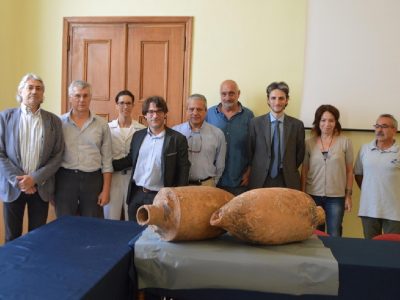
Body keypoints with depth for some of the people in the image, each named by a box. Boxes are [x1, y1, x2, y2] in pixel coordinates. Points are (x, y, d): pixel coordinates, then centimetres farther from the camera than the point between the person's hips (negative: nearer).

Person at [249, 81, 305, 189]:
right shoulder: (256, 123, -2)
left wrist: (289, 171, 4)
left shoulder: (297, 125, 0)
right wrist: (258, 170, 3)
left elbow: (300, 153, 8)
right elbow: (250, 151, 4)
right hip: (260, 181, 0)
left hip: (288, 181, 1)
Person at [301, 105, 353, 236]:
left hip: (336, 196, -1)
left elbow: (349, 171, 2)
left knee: (334, 235, 5)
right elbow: (304, 171, 5)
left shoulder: (345, 142, -3)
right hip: (313, 195, 1)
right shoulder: (309, 143, 0)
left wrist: (348, 195, 1)